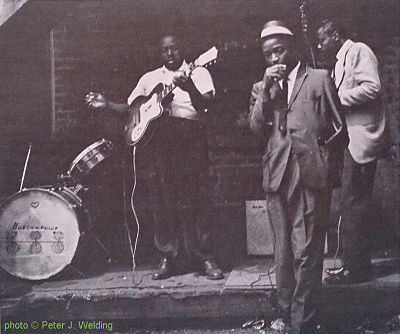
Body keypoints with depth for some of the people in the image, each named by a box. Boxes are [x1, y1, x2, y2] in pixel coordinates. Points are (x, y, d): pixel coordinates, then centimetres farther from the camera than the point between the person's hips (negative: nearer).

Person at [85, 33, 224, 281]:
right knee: (163, 201, 2)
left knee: (195, 200, -6)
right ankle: (168, 258, 10)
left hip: (190, 138, -3)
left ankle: (205, 258, 0)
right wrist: (106, 105, 3)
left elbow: (204, 104, -7)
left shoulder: (198, 73, 9)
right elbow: (129, 108, 19)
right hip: (159, 140, 3)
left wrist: (190, 88, -26)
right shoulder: (150, 78, 19)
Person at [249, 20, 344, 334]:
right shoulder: (262, 88, 16)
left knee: (306, 252, -6)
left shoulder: (319, 79, 7)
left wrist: (321, 153, 4)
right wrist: (266, 89, -5)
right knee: (284, 251, 11)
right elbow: (256, 128, 2)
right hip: (277, 176, 4)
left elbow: (340, 126, 9)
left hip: (311, 175, -3)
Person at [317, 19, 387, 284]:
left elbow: (371, 88, -19)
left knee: (353, 205, -8)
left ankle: (355, 267, -2)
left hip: (361, 140, -10)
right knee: (353, 205, 12)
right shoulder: (341, 60, 21)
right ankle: (357, 263, 19)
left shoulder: (358, 51, -7)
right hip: (350, 141, 10)